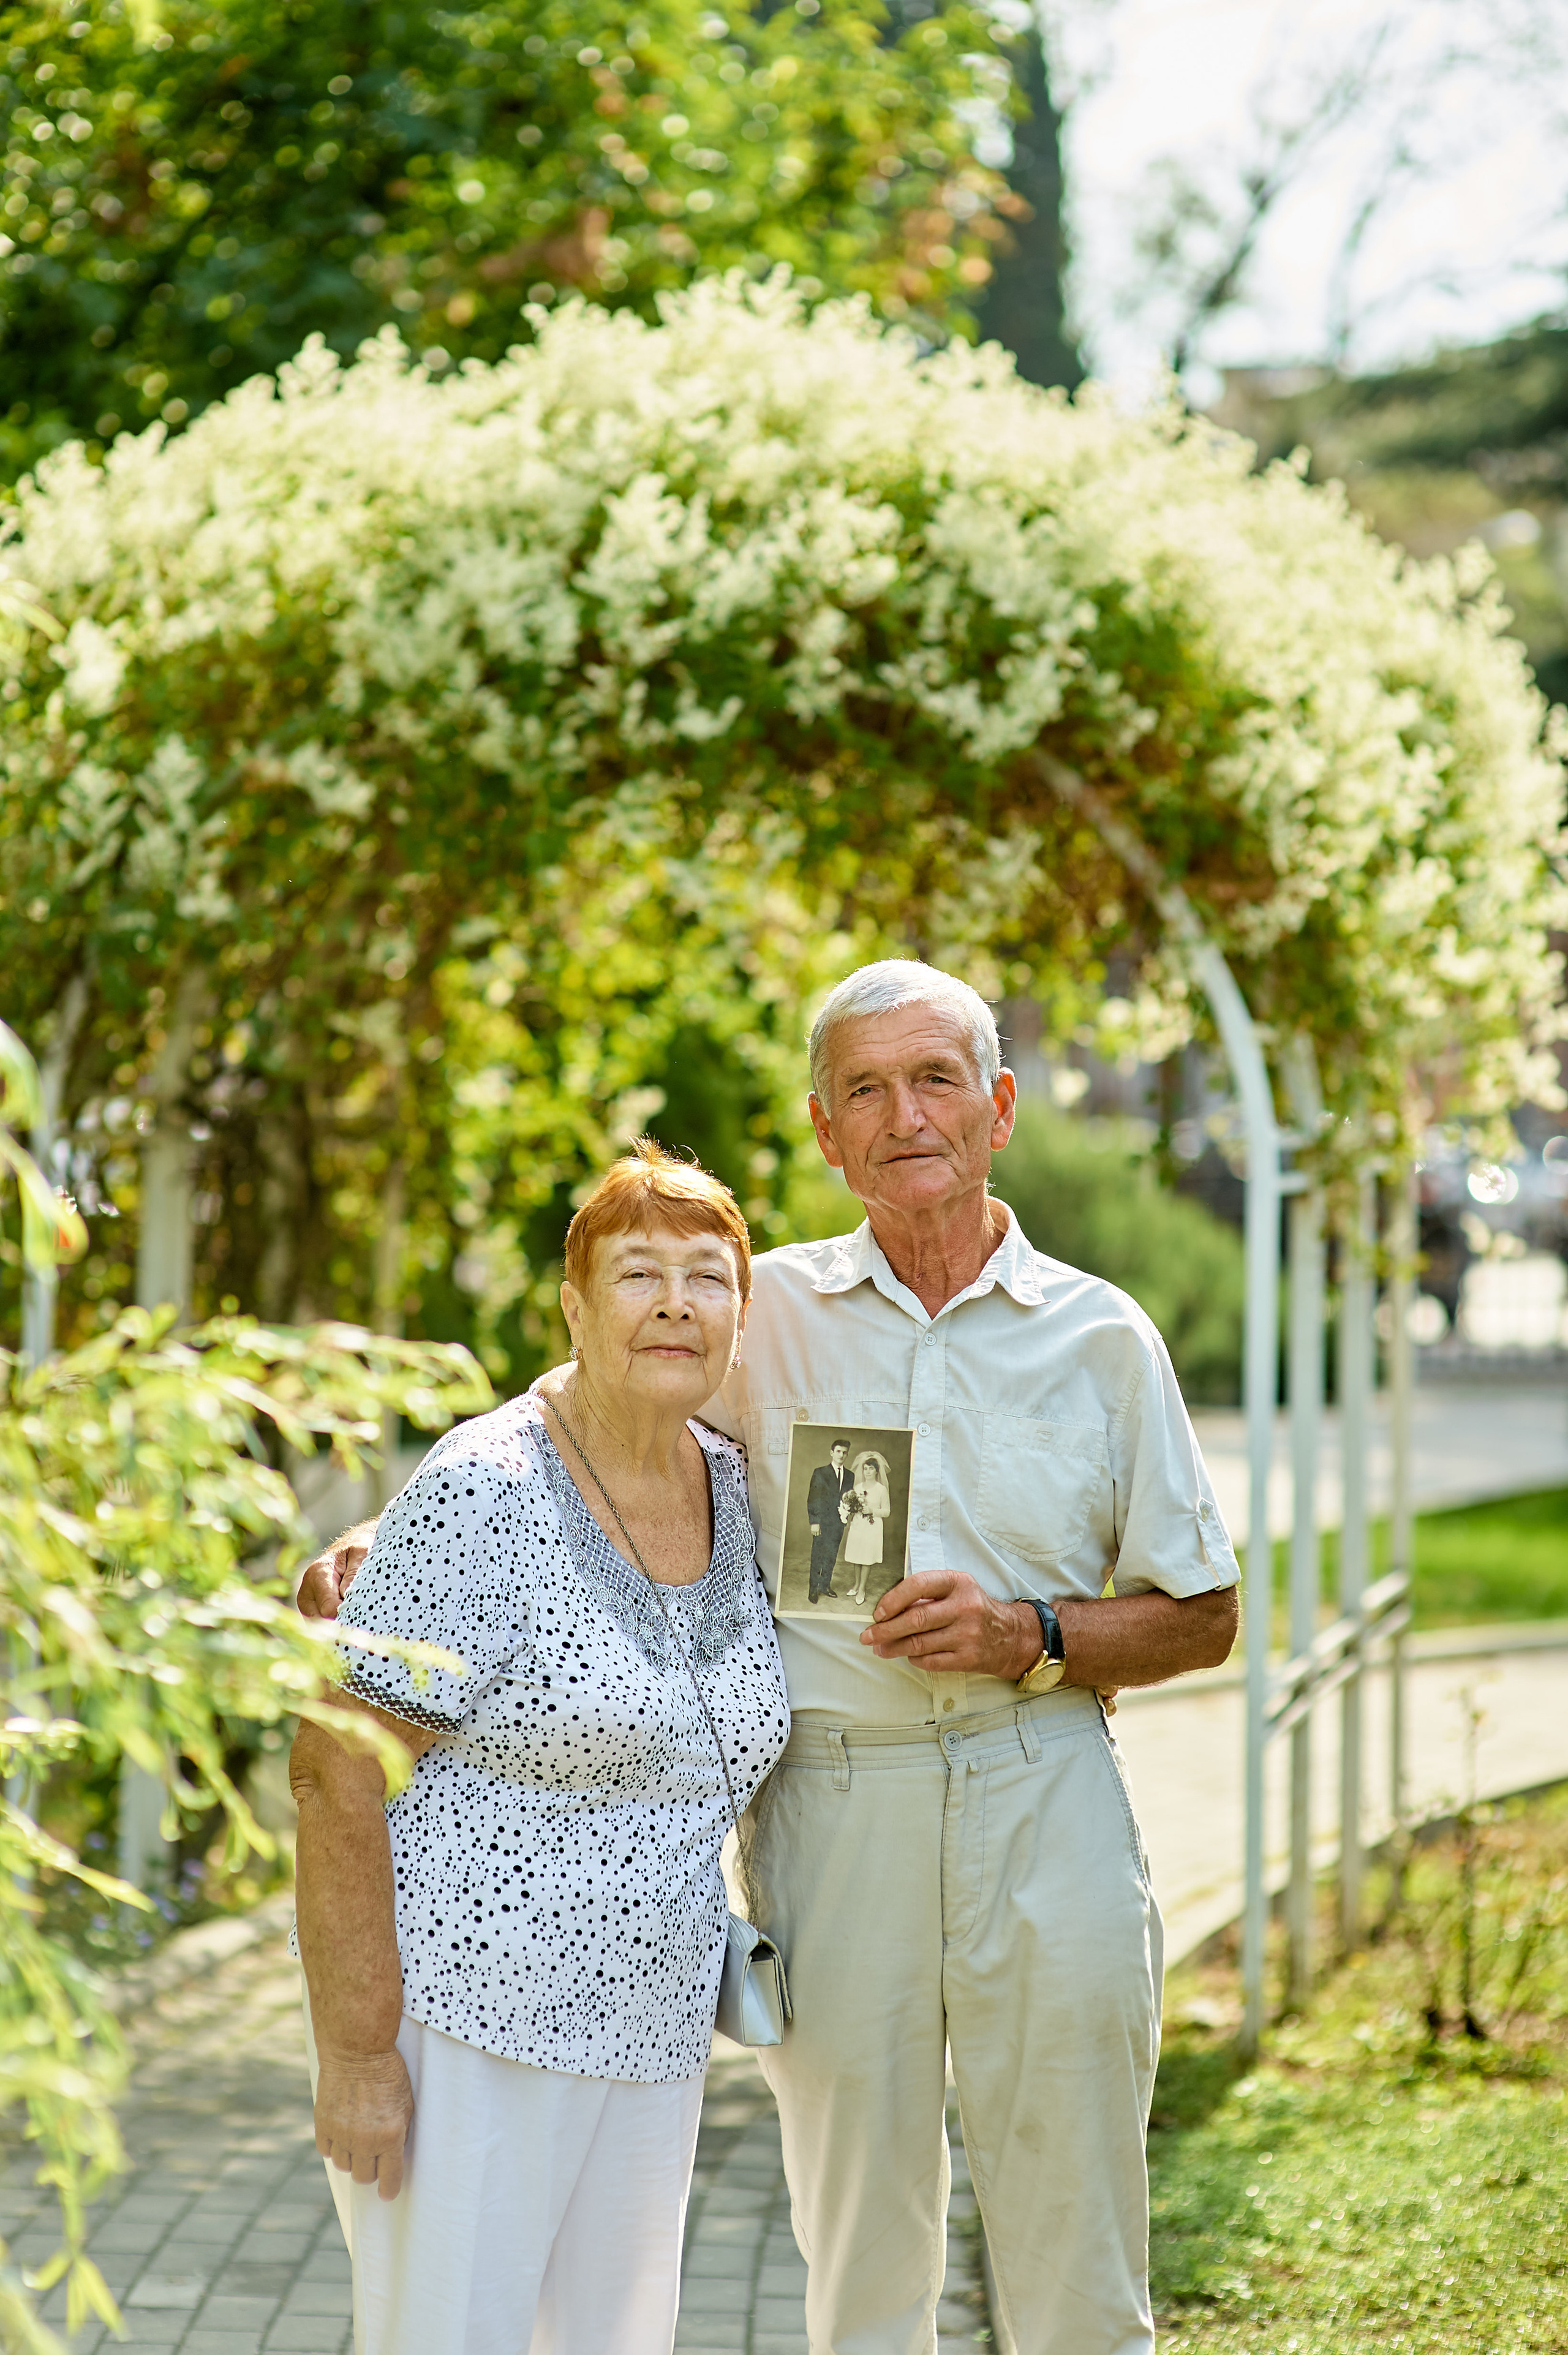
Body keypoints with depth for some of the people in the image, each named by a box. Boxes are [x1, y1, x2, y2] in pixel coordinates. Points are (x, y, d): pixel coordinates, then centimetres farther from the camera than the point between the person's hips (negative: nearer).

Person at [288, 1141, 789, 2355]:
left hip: (652, 2029, 7)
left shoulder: (736, 1489, 7)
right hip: (463, 2018, -7)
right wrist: (356, 2052, -19)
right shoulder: (486, 1493, -15)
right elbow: (340, 1768, -17)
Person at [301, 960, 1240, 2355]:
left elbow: (1201, 1614, 11)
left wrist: (1028, 1638, -7)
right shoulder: (766, 1312, 8)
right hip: (827, 1806, 1)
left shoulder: (1102, 1337, 7)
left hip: (1041, 1805, 0)